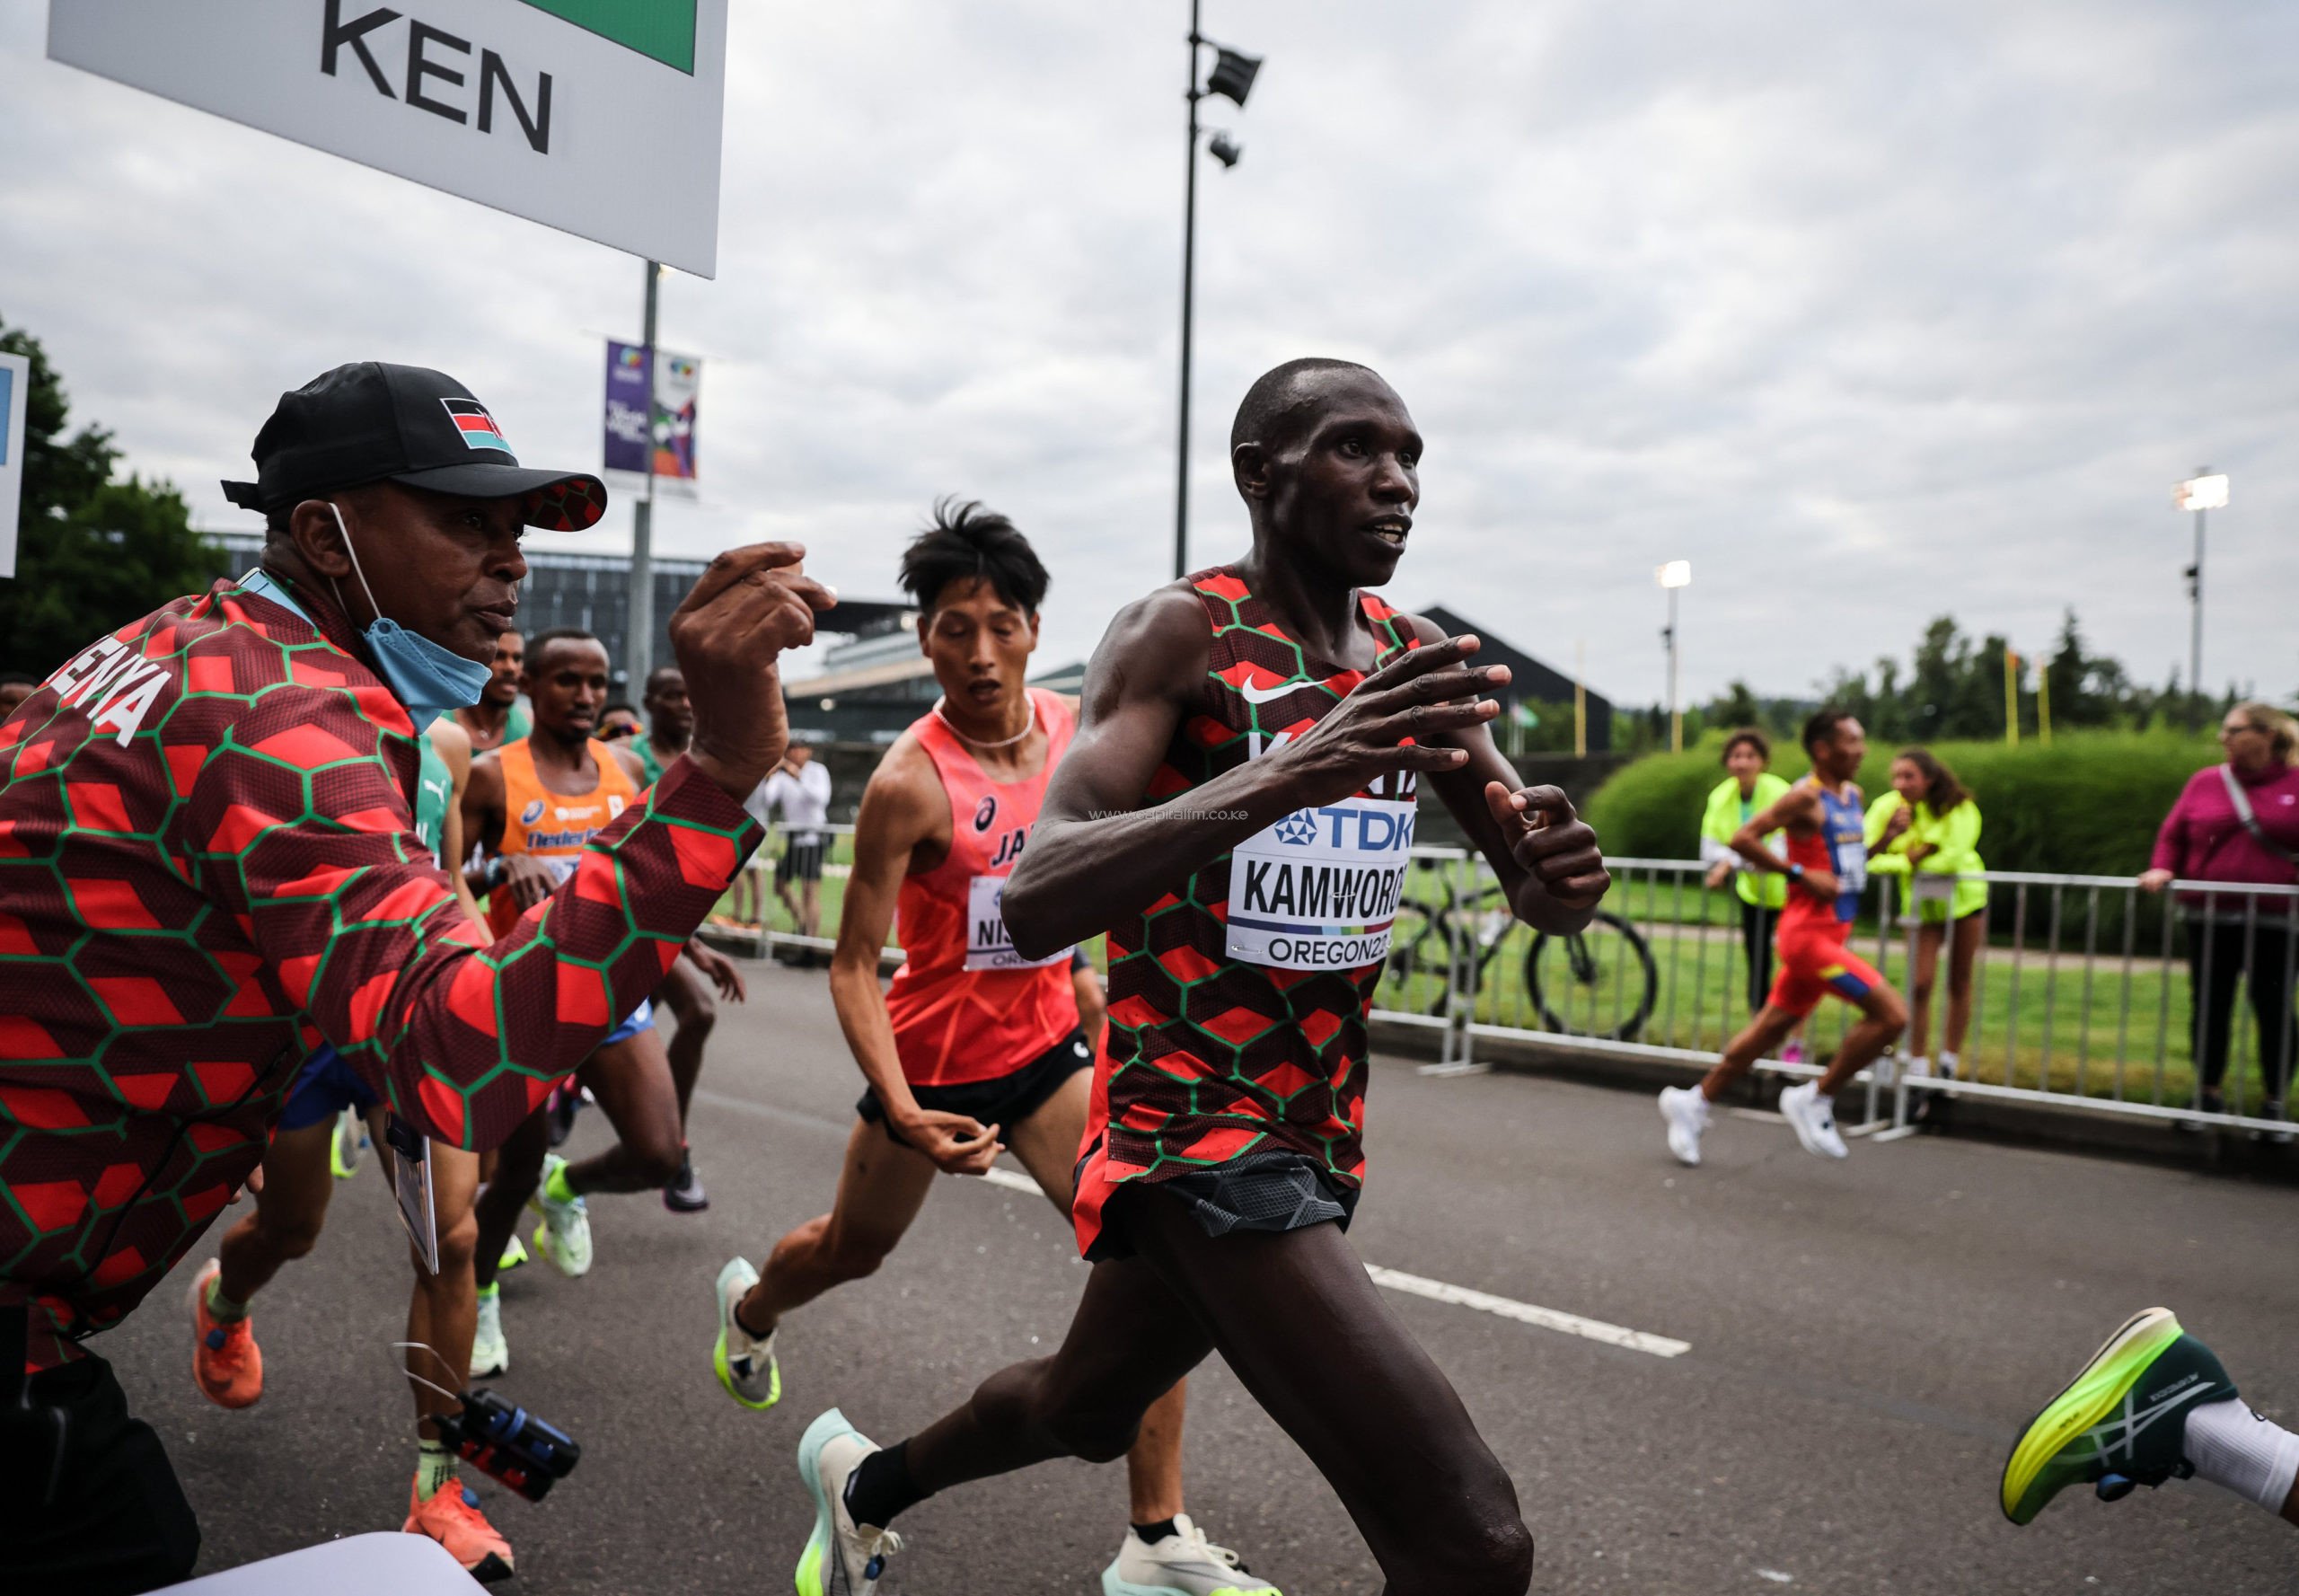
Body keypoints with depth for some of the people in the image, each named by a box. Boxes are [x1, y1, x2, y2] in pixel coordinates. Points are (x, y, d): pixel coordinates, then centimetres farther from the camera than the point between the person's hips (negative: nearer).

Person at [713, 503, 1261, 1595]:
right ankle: (749, 1308, 59)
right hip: (933, 1058, -4)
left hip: (1044, 1046, 4)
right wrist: (902, 1113, -33)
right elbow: (853, 966, -23)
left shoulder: (1074, 730, -7)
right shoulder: (910, 780, -24)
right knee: (854, 1249, 21)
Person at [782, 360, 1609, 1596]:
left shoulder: (1417, 660, 5)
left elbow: (1532, 889, 8)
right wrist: (1282, 777, -42)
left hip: (1322, 1128, 8)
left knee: (1088, 1409, 29)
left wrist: (1558, 874, -18)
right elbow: (1035, 906, -28)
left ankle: (863, 1483, 58)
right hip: (1195, 1128, -8)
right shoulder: (1180, 635, -16)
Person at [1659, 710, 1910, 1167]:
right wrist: (1800, 875, -22)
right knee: (1891, 1013, -15)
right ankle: (1813, 1100, -2)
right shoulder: (1805, 797, -12)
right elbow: (1742, 838, -20)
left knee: (1772, 1027, 12)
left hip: (1834, 933, 9)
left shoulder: (1853, 795, 15)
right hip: (1809, 933, -9)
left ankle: (1694, 1102, 23)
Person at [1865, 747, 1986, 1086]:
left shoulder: (1958, 807, -16)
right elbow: (1867, 860, -18)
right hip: (1922, 903, 1)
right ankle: (1917, 1069, 1)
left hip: (1964, 896, -1)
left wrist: (1908, 861, -20)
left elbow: (1955, 857, -26)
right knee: (1920, 984, -8)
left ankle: (1950, 1065, 19)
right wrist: (1888, 836, -34)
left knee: (1959, 984, 5)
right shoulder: (1886, 807, -12)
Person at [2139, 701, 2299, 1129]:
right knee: (2209, 1009, 9)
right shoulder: (2204, 782, 6)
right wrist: (2162, 869, -6)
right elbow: (2173, 835, 10)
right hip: (2209, 919, 2)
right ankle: (2208, 1095, 23)